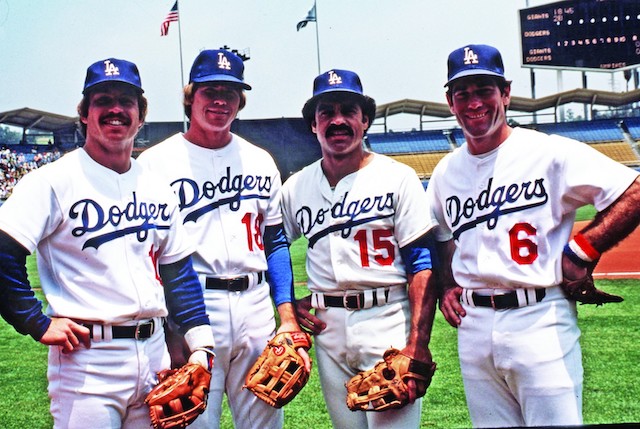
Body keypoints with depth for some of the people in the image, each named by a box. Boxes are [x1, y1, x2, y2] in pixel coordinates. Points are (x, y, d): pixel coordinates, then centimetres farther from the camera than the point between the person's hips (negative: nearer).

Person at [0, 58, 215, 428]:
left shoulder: (157, 188, 11)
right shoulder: (55, 180, -8)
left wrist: (201, 345, 7)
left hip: (154, 352, 6)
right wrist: (38, 323, -13)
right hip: (88, 359, -6)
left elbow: (178, 270, 13)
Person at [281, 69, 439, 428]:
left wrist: (418, 345, -16)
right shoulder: (296, 187, 9)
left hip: (387, 319, -4)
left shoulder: (398, 178, -3)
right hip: (327, 326, 4)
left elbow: (422, 265, -8)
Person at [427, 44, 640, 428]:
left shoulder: (550, 152, -6)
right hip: (474, 325, 5)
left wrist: (583, 250, -11)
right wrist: (447, 288, 8)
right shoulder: (445, 172, 11)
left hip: (540, 320, -5)